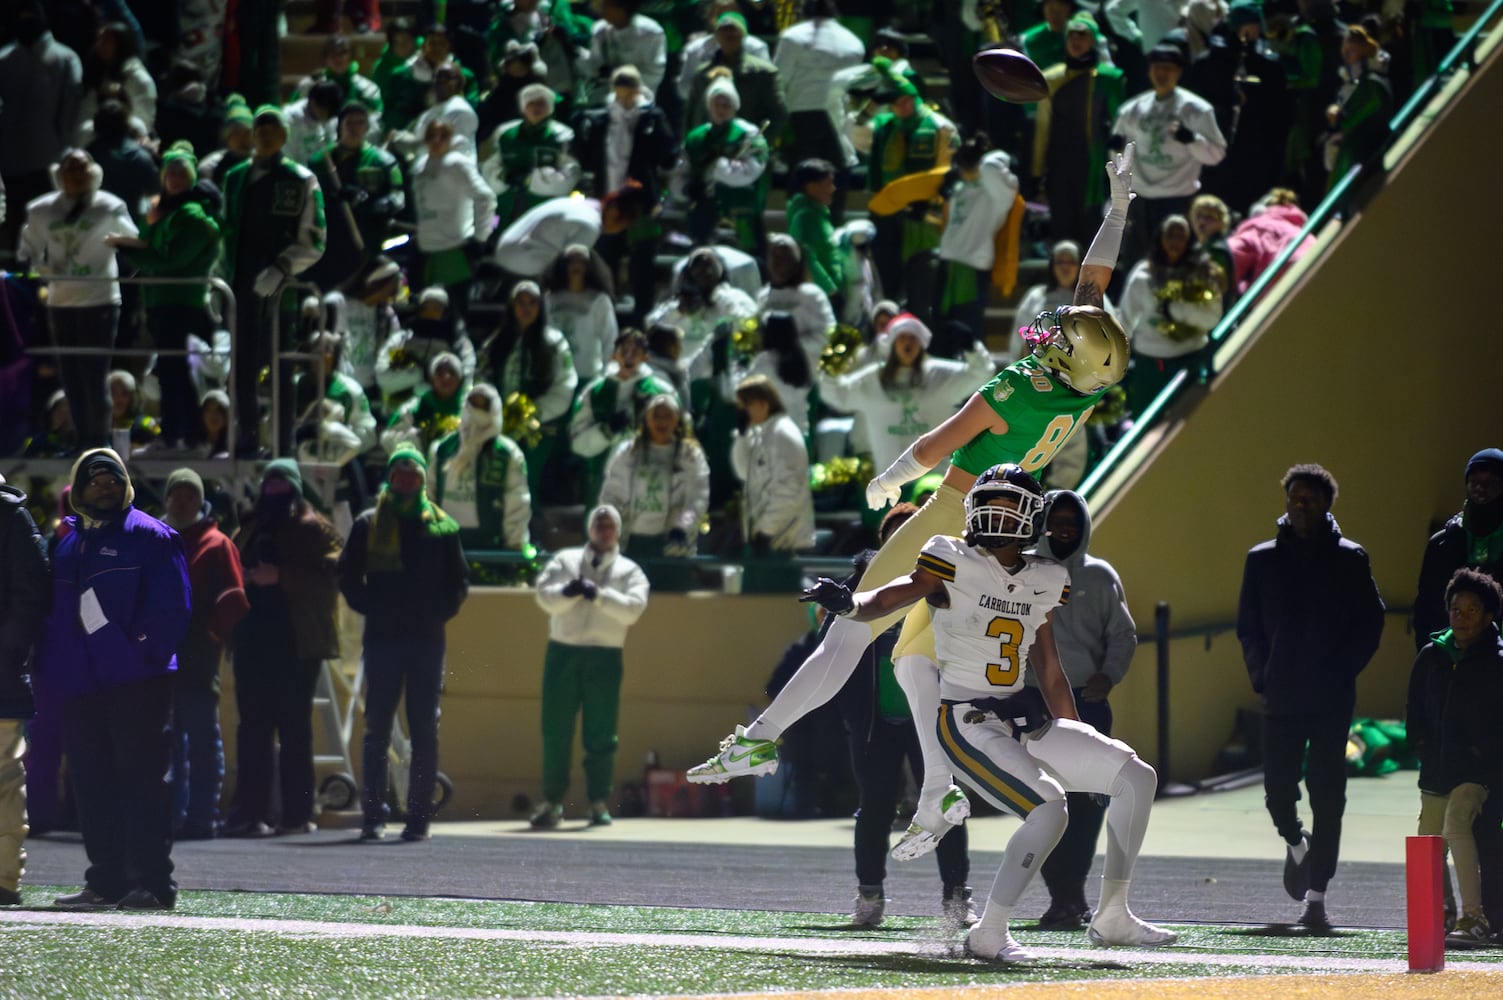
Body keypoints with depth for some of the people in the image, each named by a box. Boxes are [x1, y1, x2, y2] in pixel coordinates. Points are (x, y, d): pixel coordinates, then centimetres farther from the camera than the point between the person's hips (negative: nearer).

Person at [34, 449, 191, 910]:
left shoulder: (149, 536, -1)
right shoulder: (68, 543, 18)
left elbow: (171, 607, -7)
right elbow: (55, 608, 21)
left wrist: (147, 651, -16)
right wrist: (50, 662, 8)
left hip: (136, 682, -7)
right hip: (80, 684, 7)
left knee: (143, 780, -8)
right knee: (92, 785, 7)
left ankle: (152, 883, -10)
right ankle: (106, 882, 12)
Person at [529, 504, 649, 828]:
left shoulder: (629, 570, 10)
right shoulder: (565, 560, 12)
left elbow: (633, 607, -7)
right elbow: (545, 596, -2)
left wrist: (599, 594, -19)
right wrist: (568, 592, -22)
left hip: (605, 658, -1)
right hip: (563, 652, 1)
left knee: (600, 735, 1)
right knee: (555, 732, 2)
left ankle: (599, 804, 7)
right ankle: (551, 802, 9)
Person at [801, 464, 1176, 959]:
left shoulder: (1043, 581, 10)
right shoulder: (955, 564, -8)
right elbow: (889, 600, -22)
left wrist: (1078, 745, 19)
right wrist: (849, 603, -44)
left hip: (1024, 722, 7)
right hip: (968, 725, -7)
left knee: (1137, 778, 3)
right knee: (1049, 810, -26)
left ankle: (1112, 918, 10)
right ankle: (989, 933, -15)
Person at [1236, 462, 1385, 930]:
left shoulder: (1349, 559, 4)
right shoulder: (1263, 560, 9)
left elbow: (1370, 624, 5)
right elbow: (1249, 627, 12)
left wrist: (1343, 673, -6)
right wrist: (1262, 677, -1)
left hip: (1332, 699, -2)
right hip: (1281, 698, 2)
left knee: (1327, 797, -5)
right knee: (1278, 789, -2)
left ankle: (1316, 896, -3)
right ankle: (1296, 844, 32)